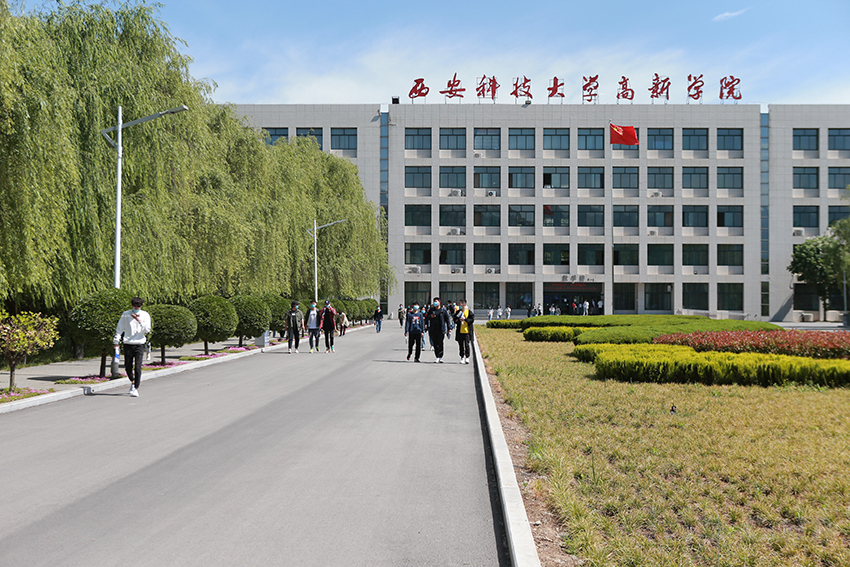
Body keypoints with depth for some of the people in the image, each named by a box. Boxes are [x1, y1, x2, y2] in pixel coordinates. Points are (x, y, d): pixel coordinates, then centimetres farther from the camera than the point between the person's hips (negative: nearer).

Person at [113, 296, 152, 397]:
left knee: (138, 367, -8)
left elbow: (147, 330, -4)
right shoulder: (126, 314, 7)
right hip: (128, 344, 2)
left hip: (139, 344, -2)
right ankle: (133, 381, 33)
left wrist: (139, 321, -16)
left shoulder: (145, 315, 5)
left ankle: (136, 388, -1)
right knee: (127, 366, 7)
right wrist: (116, 341, 5)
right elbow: (119, 328, 10)